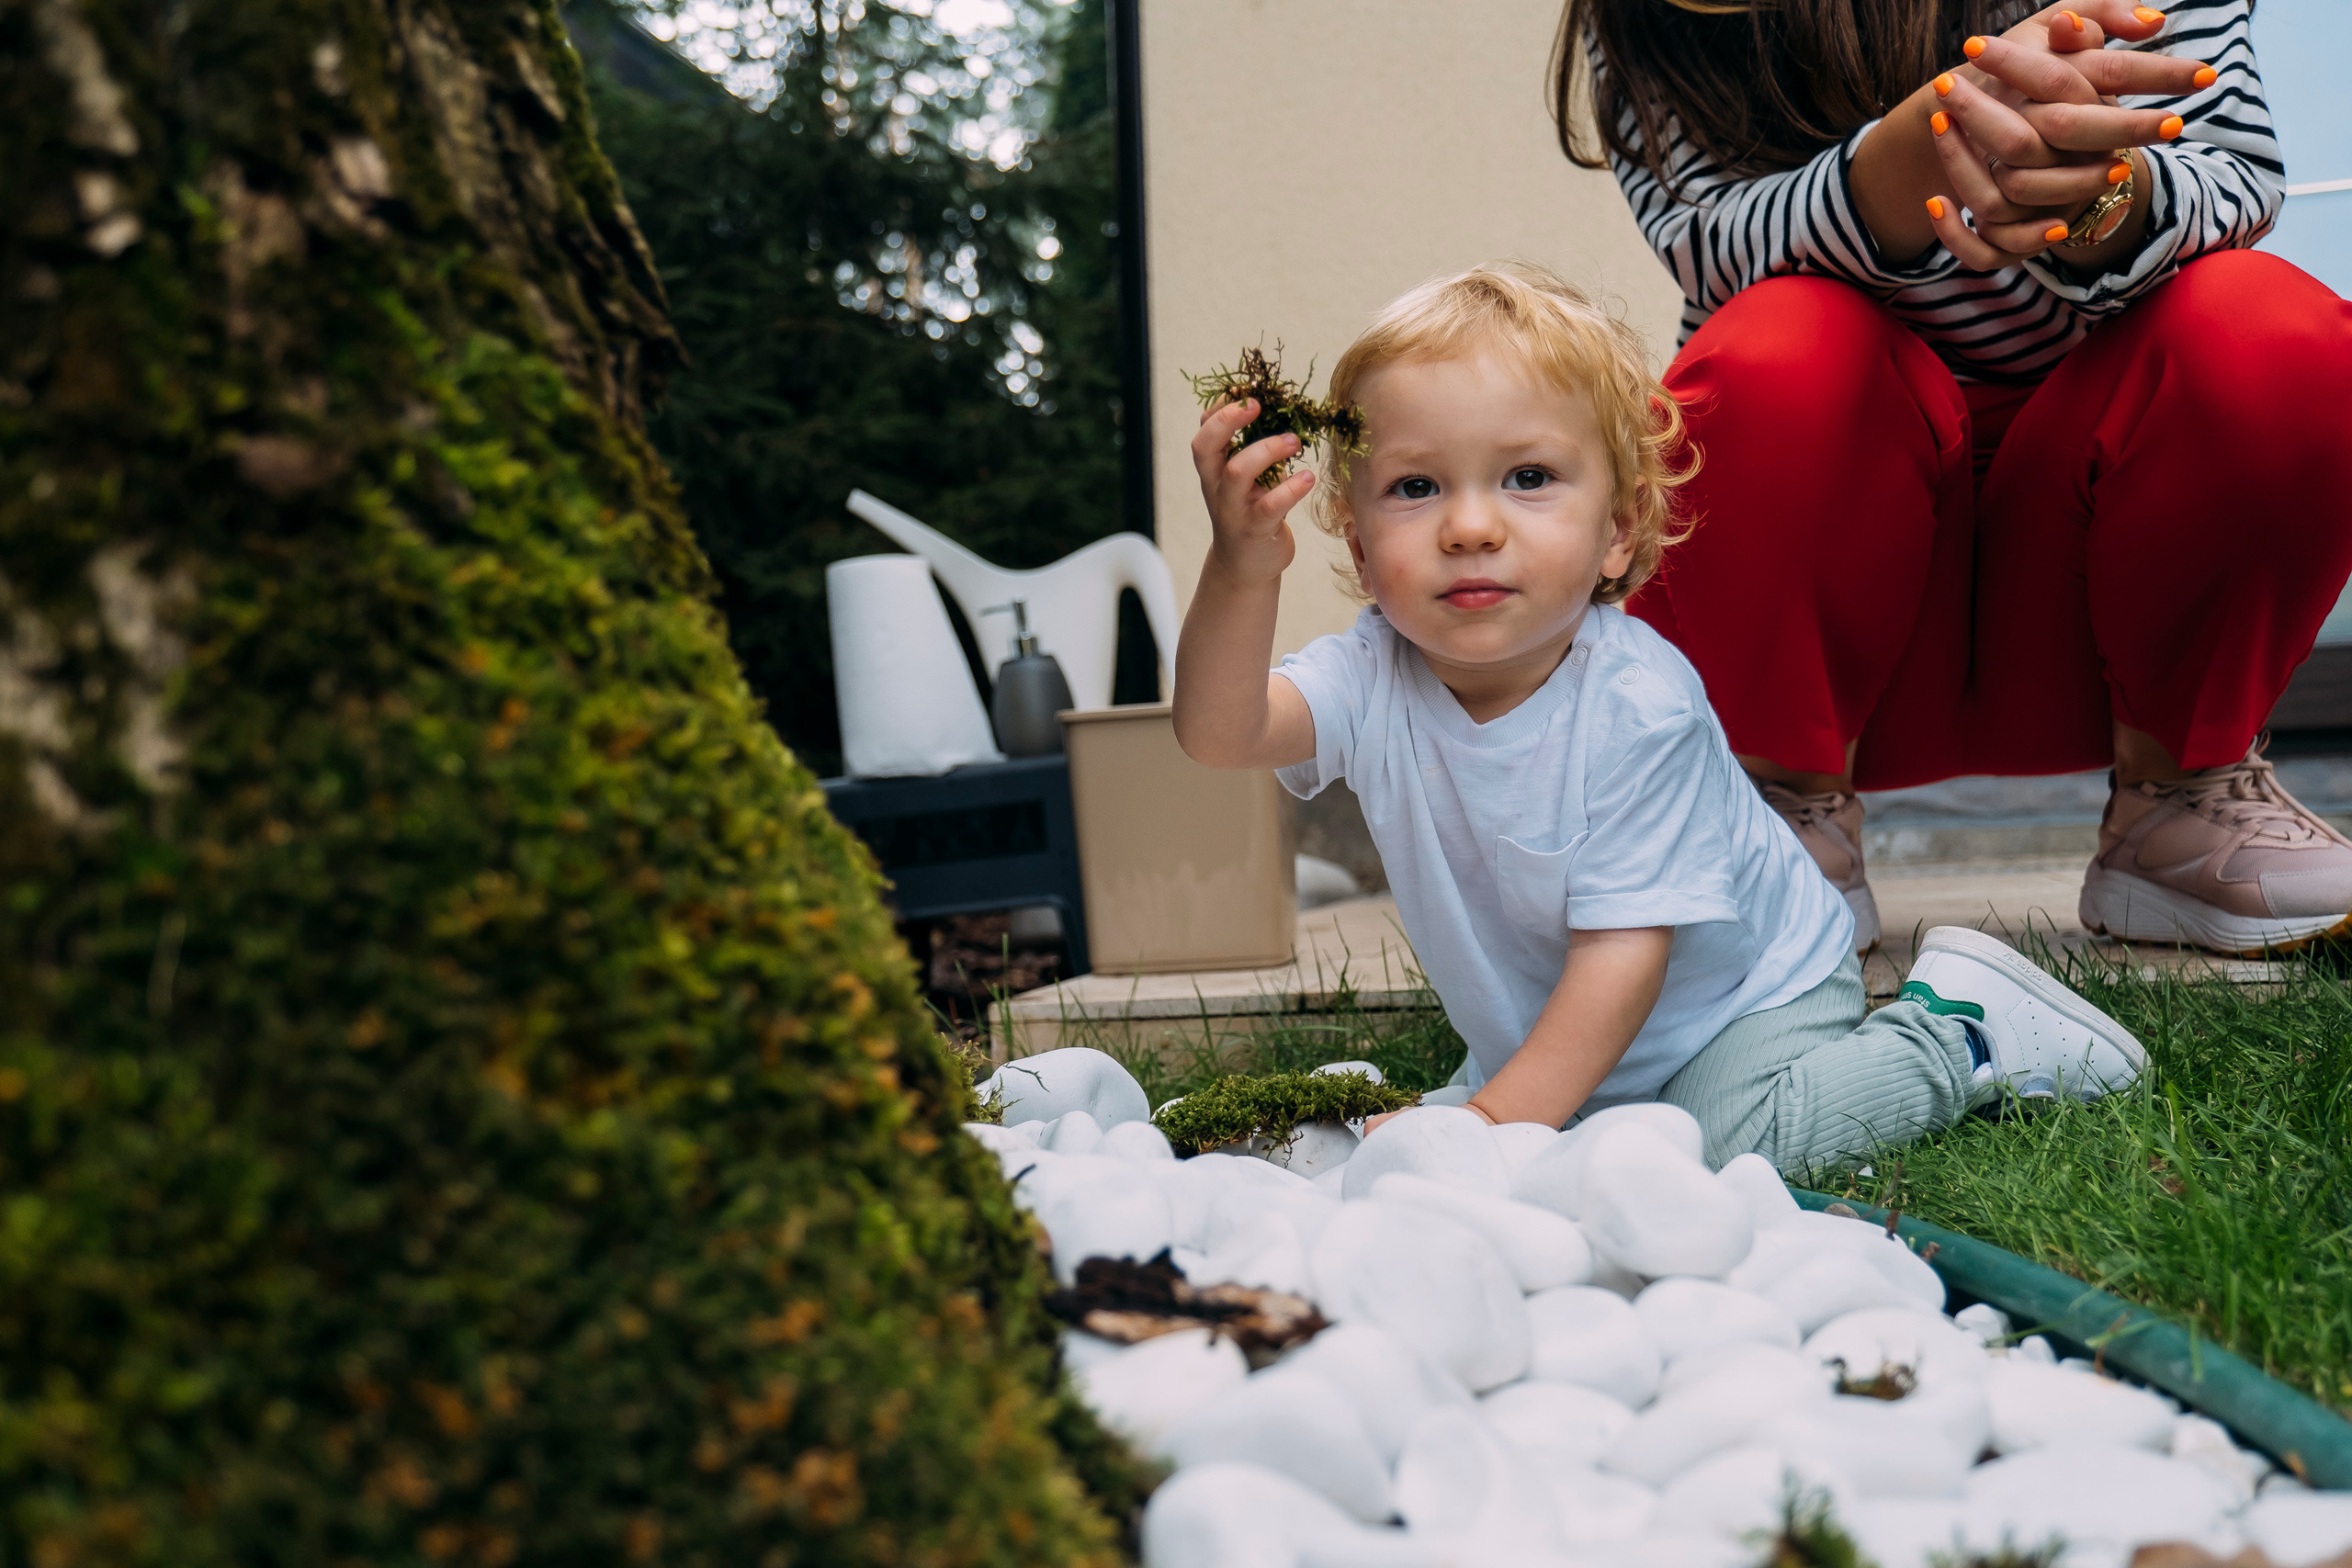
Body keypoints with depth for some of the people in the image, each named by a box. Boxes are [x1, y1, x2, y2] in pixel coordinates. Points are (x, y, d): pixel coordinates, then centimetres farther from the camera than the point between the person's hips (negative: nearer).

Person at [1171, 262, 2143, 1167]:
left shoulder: (1637, 704, -32)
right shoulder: (1374, 677, -20)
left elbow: (1625, 944, -31)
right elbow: (1220, 735, -39)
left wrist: (1503, 1117, -37)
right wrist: (1242, 571, -58)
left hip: (1747, 990, -5)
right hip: (1546, 1027, 5)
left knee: (1722, 1140, -25)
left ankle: (1955, 1028, -1)